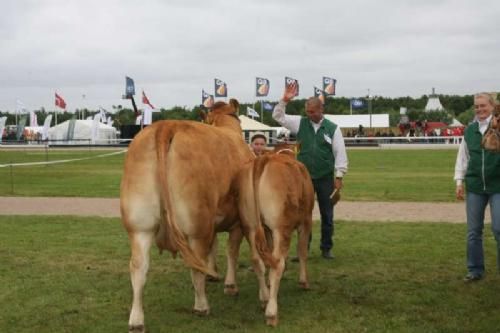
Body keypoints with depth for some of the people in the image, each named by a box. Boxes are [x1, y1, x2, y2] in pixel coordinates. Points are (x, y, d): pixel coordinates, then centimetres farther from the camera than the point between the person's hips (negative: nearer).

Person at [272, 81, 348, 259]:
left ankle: (326, 248, 20)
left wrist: (339, 176, -6)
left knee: (327, 215, 8)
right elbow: (278, 116, 0)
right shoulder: (300, 123, 2)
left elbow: (340, 153, -2)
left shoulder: (333, 128, -3)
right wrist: (284, 100, -15)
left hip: (326, 178, -1)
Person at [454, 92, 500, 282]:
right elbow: (463, 157, 14)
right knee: (473, 231, 8)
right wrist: (460, 181, 10)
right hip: (474, 186, 4)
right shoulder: (470, 131, 9)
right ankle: (475, 270, 20)